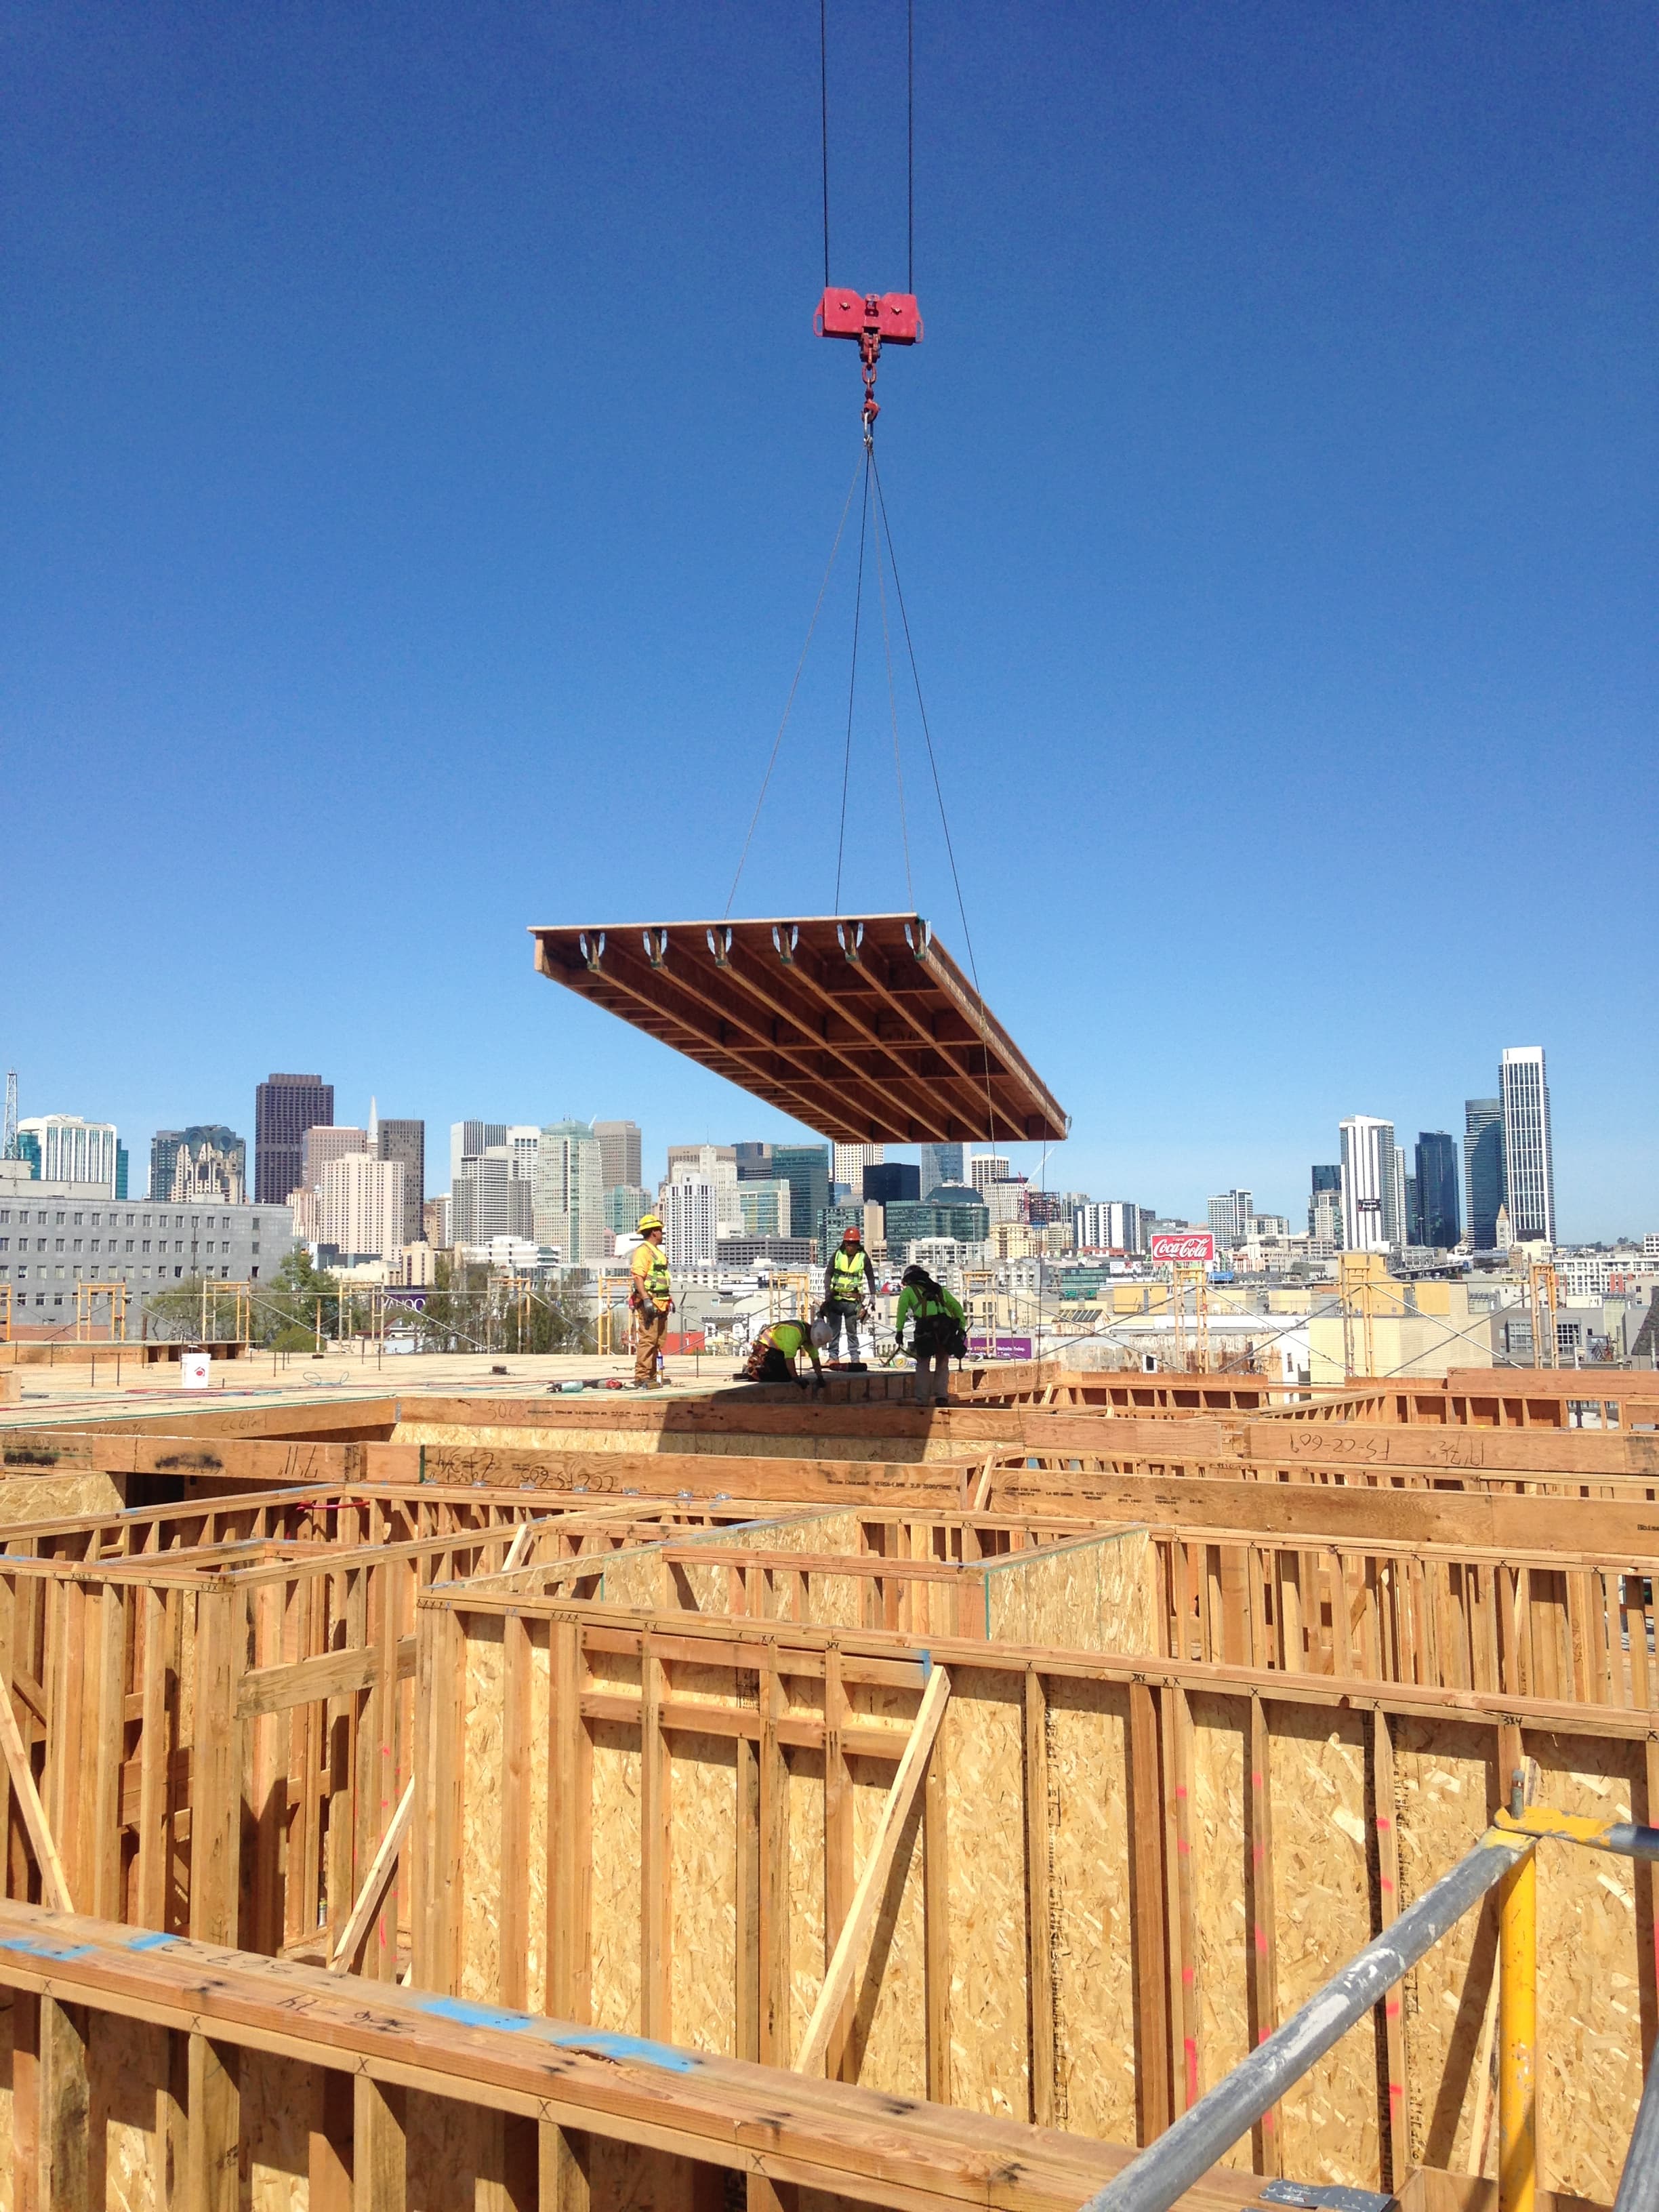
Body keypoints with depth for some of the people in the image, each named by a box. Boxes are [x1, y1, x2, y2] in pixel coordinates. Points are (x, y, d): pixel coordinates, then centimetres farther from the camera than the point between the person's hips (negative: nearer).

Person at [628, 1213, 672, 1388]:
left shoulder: (658, 1252, 23)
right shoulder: (643, 1251, -9)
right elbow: (638, 1277, -19)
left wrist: (669, 1300, 27)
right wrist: (646, 1299, -27)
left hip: (660, 1304, 10)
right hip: (648, 1305, -10)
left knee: (657, 1342, 12)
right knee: (646, 1341, -13)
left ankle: (652, 1377, 18)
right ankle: (642, 1378, -15)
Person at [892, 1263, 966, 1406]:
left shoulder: (909, 1290, 24)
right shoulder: (939, 1289, 35)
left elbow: (902, 1309, 5)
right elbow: (957, 1306, 26)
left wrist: (899, 1331, 0)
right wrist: (962, 1327, 20)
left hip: (927, 1326, -3)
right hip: (947, 1327, 3)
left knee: (923, 1365, 8)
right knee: (943, 1364, 16)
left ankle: (922, 1401, 3)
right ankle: (941, 1396, 6)